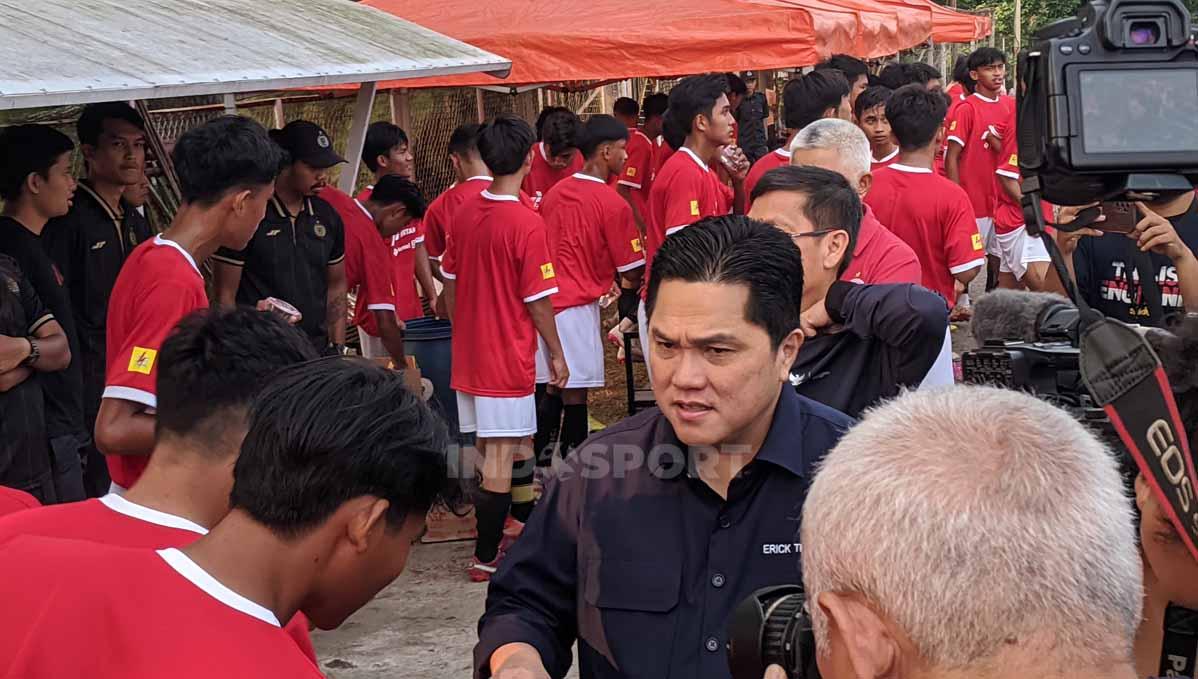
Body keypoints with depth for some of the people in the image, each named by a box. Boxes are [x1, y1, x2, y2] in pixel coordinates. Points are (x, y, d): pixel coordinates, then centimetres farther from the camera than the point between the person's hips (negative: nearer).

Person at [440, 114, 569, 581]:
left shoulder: (466, 211, 3)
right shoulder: (526, 222, -17)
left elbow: (450, 281, 10)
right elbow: (537, 300, -14)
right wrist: (556, 352, -2)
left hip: (469, 348, 7)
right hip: (508, 355, -7)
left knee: (516, 441, 20)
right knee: (500, 455, 0)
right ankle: (487, 557, 5)